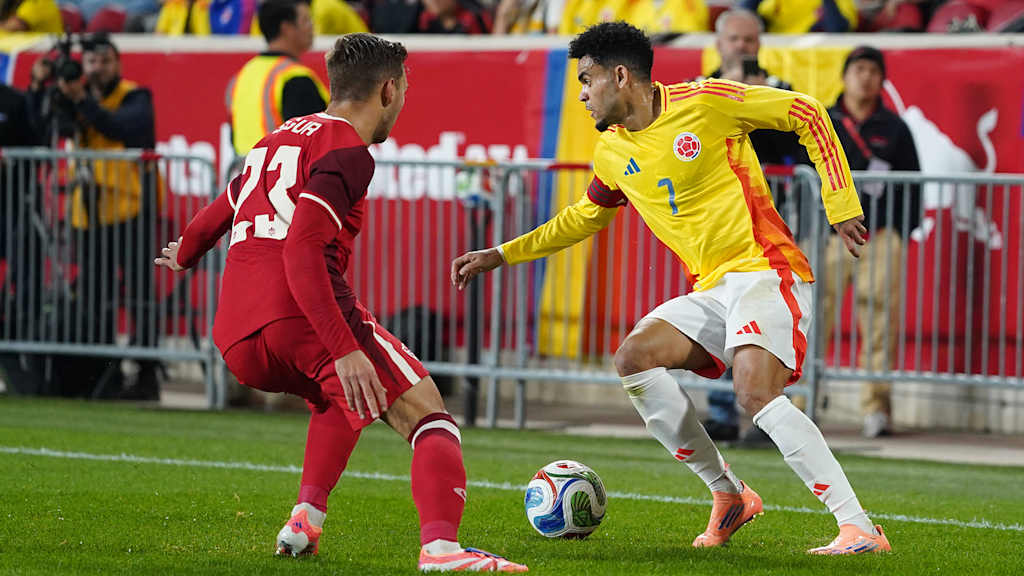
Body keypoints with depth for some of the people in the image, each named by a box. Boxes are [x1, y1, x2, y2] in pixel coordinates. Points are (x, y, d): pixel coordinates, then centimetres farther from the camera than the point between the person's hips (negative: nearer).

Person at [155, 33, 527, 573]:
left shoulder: (275, 140, 26)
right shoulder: (347, 150, -1)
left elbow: (219, 213, 42)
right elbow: (303, 253, -16)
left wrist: (184, 254, 65)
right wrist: (345, 349, -23)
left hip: (235, 341, 8)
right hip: (302, 320, -8)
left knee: (342, 398, 36)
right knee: (427, 415, -6)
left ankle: (305, 520, 18)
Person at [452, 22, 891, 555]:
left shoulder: (705, 102, -10)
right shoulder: (612, 153, 12)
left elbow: (807, 115, -3)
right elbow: (584, 217, 31)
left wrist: (840, 205, -6)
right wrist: (500, 256, 25)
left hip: (764, 269, -8)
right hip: (712, 290, 8)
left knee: (755, 392, -28)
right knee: (634, 357, -11)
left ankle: (859, 527, -29)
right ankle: (727, 494, 0)